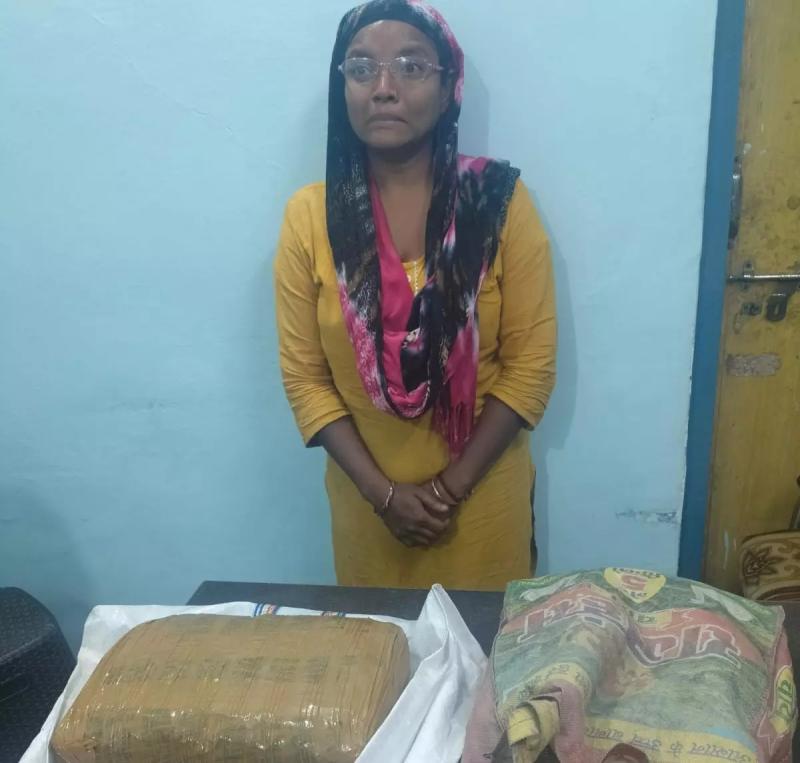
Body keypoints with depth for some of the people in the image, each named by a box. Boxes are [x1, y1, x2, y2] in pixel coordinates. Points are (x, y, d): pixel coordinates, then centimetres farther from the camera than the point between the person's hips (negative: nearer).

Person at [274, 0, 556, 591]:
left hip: (483, 494, -1)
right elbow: (304, 375, -4)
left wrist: (453, 483, -12)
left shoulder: (499, 200, -9)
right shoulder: (310, 215, -6)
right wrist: (382, 491, -11)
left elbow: (532, 364, -8)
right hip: (367, 496, 1)